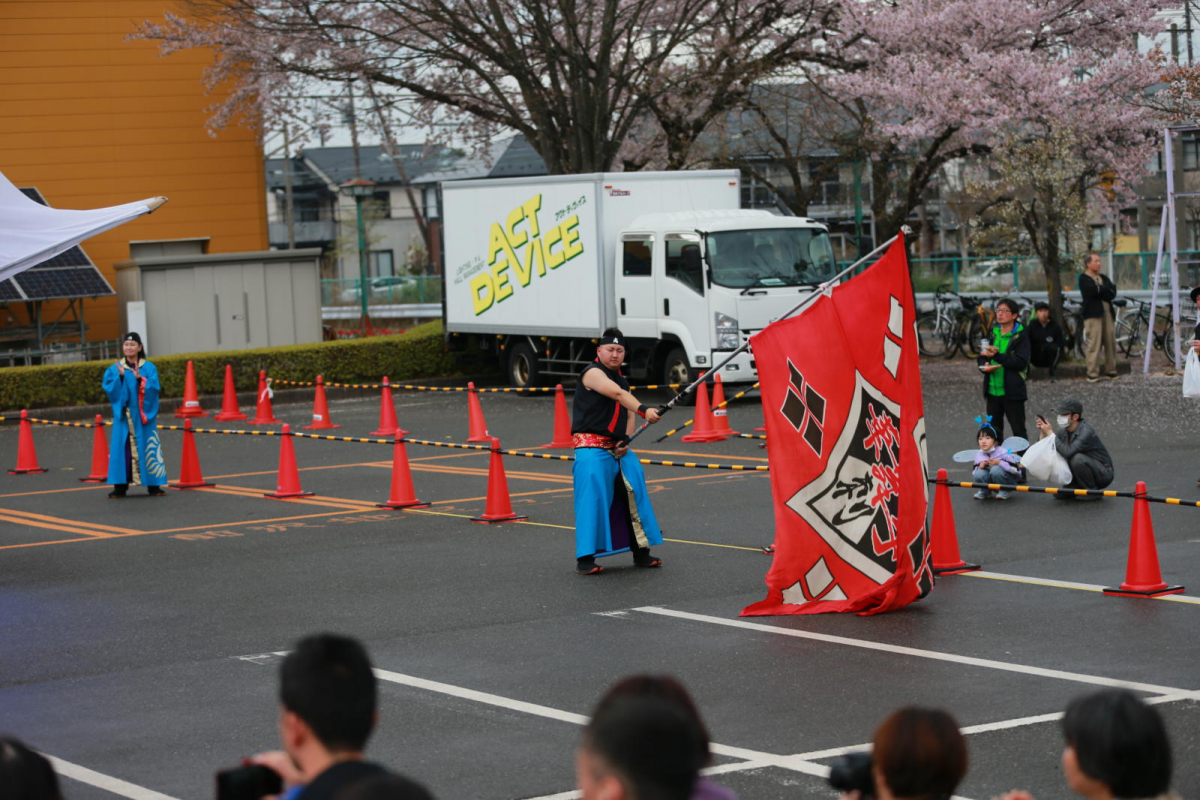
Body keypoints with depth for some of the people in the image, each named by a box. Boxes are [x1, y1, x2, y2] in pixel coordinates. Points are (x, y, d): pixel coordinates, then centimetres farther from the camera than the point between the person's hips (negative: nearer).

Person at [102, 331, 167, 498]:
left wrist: (140, 378, -21)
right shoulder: (115, 369, 7)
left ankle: (153, 485, 4)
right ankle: (120, 486, 0)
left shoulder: (149, 368, 3)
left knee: (147, 448, -1)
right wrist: (120, 377, -16)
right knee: (122, 449, -3)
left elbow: (155, 388, -8)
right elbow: (108, 389, -3)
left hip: (143, 415, -1)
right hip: (123, 415, 1)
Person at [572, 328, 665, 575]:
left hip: (617, 449, 8)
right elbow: (618, 394, -25)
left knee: (635, 494, 6)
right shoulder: (593, 373, -9)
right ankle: (585, 558, -10)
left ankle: (641, 552, 17)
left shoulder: (621, 379, 18)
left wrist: (626, 440, 0)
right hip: (591, 448, -8)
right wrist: (644, 410, -39)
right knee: (592, 498, -14)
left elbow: (628, 415, 20)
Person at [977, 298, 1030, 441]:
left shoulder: (1020, 336, -6)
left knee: (1018, 431, 0)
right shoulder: (992, 333, 11)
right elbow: (981, 357, 13)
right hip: (993, 390, 6)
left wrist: (997, 356, -25)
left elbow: (1021, 362, -17)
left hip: (1012, 392, -6)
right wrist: (985, 365, -10)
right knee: (994, 431, 11)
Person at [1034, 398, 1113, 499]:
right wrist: (1043, 432, -16)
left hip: (1103, 474, -7)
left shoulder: (1086, 432, -27)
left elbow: (1067, 452, -38)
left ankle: (1092, 491, -13)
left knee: (1077, 458, -32)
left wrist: (1050, 433, -30)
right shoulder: (1064, 431, -3)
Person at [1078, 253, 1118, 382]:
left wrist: (1100, 289, -8)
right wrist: (1106, 289, -1)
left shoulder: (1103, 278, 20)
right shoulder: (1084, 278, 2)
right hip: (1093, 314, -6)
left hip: (1107, 313, 6)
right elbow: (1092, 290, -16)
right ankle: (1092, 373, -7)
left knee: (1111, 342, 3)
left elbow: (1113, 293, 5)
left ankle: (1111, 371, 11)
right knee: (1094, 344, -10)